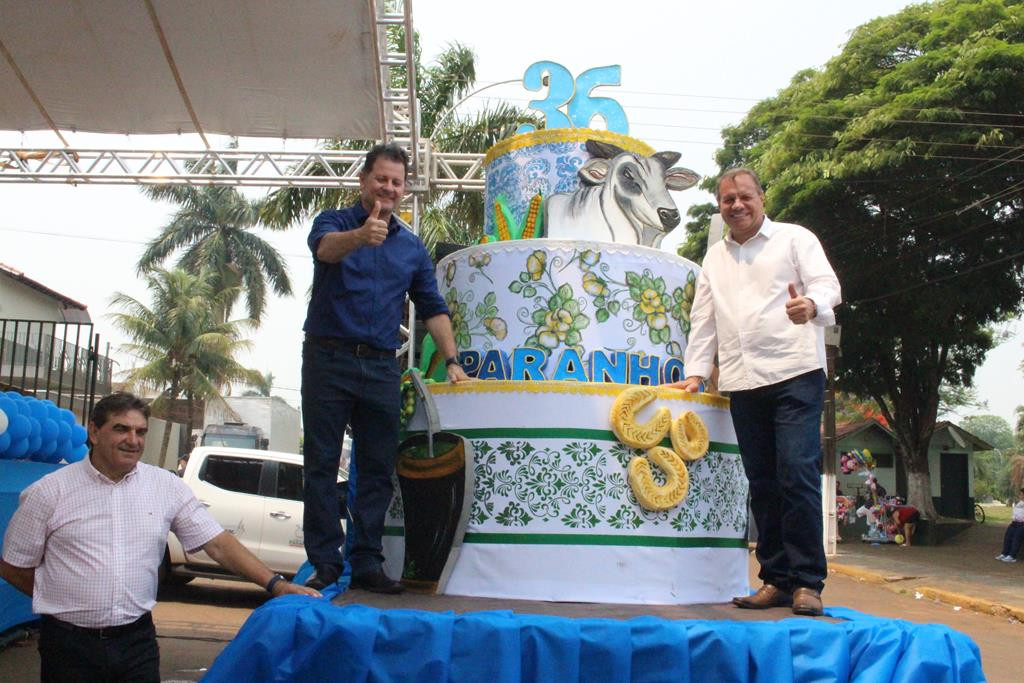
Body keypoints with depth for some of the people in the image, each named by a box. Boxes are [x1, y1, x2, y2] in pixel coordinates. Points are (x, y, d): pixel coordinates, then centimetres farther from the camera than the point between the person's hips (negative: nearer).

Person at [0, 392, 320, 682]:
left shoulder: (167, 486, 1)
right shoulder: (48, 492, -4)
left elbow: (218, 543, -2)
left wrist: (276, 584, -12)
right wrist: (70, 601, 5)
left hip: (137, 639, 2)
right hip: (68, 645, -1)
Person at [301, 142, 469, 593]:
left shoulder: (411, 245, 14)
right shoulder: (334, 222, 3)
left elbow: (432, 307, 16)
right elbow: (325, 247, -22)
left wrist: (451, 361, 6)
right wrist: (361, 236, -45)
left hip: (381, 367, 3)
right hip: (328, 358, -3)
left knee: (378, 468, 5)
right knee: (321, 464, 0)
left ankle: (366, 562, 14)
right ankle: (324, 564, 8)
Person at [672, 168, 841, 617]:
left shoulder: (795, 239, 8)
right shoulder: (714, 259, 21)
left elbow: (826, 284, -5)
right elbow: (703, 319, 20)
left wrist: (811, 304, -28)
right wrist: (695, 373, 10)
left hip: (795, 374, -5)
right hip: (742, 383, 5)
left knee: (798, 475, -12)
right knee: (762, 483, 6)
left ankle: (807, 582, -3)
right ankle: (776, 580, 13)